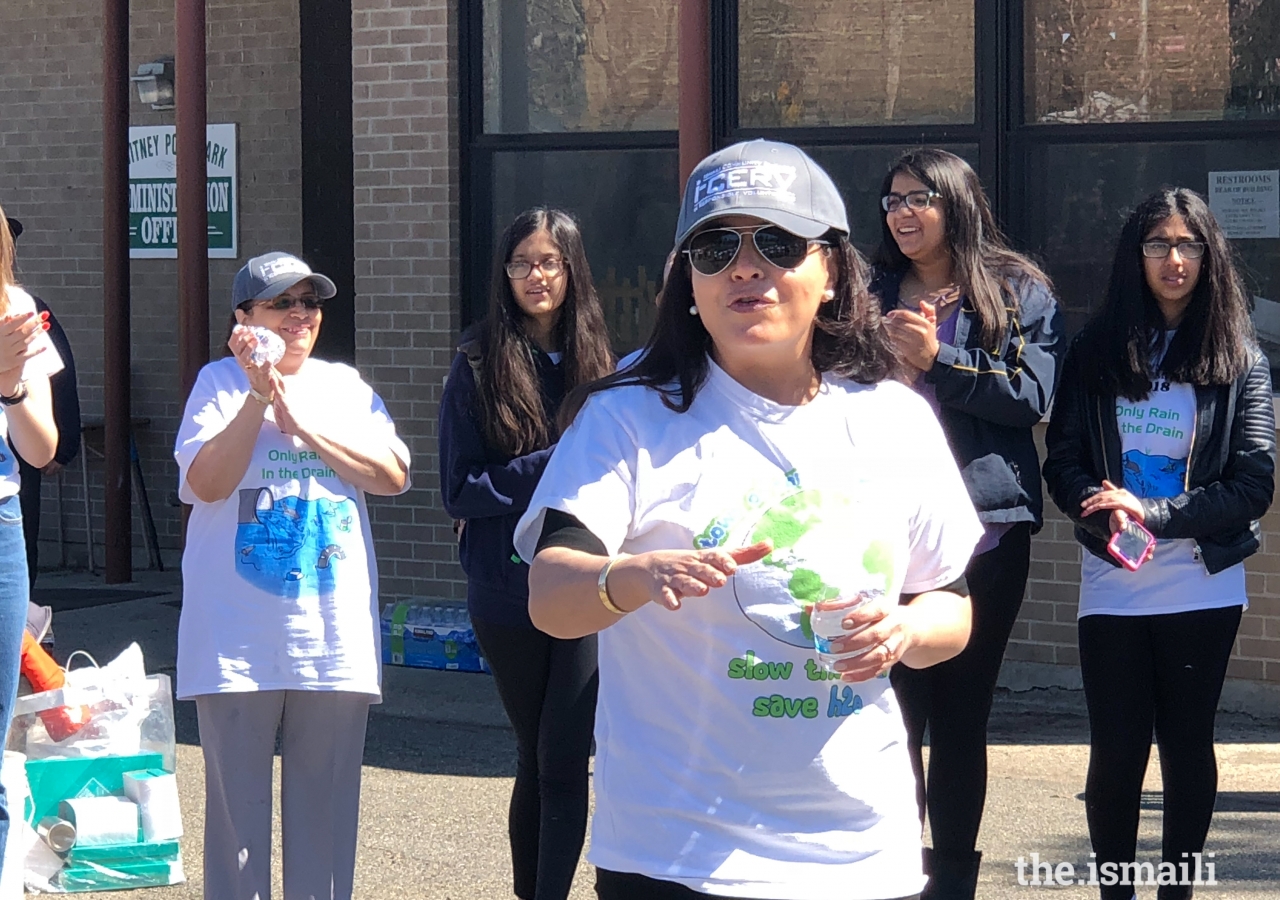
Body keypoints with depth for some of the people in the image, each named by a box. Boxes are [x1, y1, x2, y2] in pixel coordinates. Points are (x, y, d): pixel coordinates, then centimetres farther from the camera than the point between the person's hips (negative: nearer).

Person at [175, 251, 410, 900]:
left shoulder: (345, 387, 12)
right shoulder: (221, 383, 3)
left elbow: (393, 476, -1)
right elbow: (207, 482, -11)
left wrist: (304, 427, -7)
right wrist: (261, 393, -15)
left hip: (333, 636, 3)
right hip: (239, 637, -3)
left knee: (326, 799, 6)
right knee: (237, 796, 1)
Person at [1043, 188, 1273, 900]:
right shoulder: (1097, 352, 5)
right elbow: (1062, 460, 2)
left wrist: (1152, 513, -15)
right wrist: (1102, 510, -19)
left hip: (1202, 588, -1)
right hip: (1112, 587, 1)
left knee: (1187, 742, 6)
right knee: (1117, 747, 1)